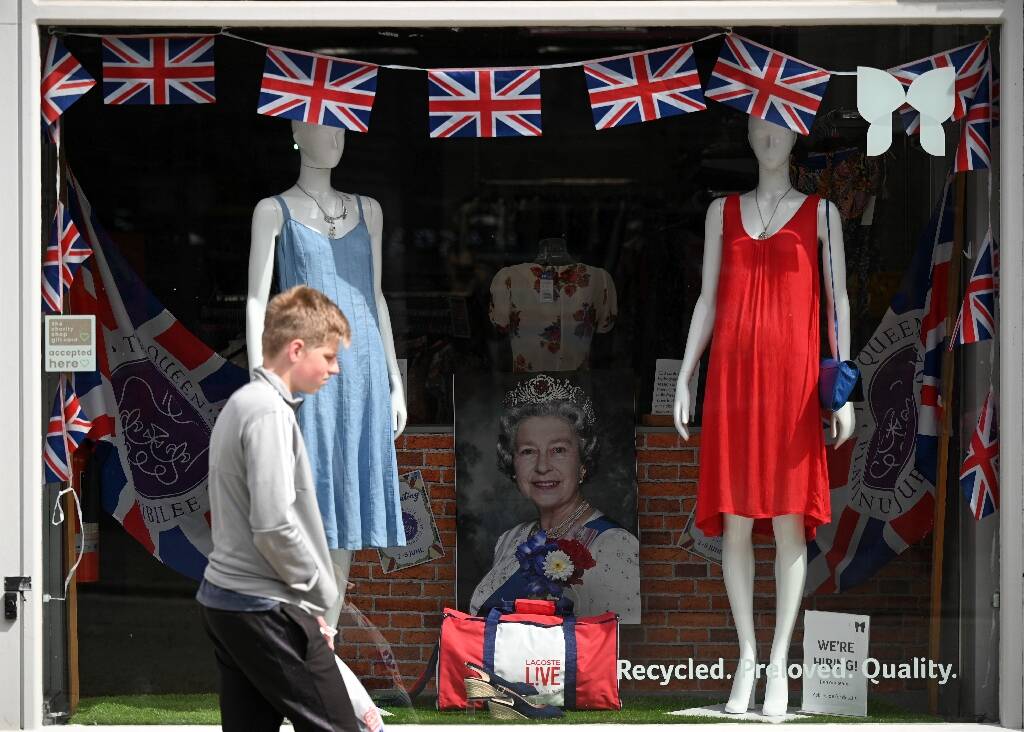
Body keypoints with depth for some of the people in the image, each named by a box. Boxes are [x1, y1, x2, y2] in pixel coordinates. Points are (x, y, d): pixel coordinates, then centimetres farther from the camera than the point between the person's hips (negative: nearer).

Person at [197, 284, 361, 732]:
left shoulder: (242, 403, 16)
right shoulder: (271, 412, -15)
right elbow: (274, 525, -23)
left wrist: (305, 598, 16)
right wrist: (320, 592, -8)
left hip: (225, 598, 10)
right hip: (266, 607, -10)